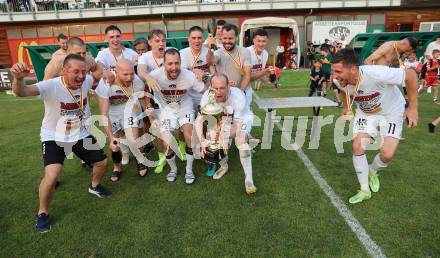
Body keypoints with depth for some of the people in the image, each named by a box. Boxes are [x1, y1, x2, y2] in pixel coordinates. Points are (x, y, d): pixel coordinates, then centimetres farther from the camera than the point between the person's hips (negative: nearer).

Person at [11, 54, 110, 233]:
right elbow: (21, 92, -48)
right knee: (52, 176, -22)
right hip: (54, 138, -5)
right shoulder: (51, 86, -29)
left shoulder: (87, 81, -14)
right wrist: (18, 78, -65)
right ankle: (42, 213, 7)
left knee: (102, 162, 12)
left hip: (81, 135, 5)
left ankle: (94, 186, 46)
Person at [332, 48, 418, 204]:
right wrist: (346, 107, 5)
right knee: (357, 147, -10)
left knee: (387, 154, -13)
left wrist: (413, 107, -24)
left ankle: (372, 171, 25)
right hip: (365, 113, 4)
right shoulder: (342, 81, -24)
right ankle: (365, 190, 9)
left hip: (391, 112, -3)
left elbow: (411, 74, -27)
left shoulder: (376, 74, -41)